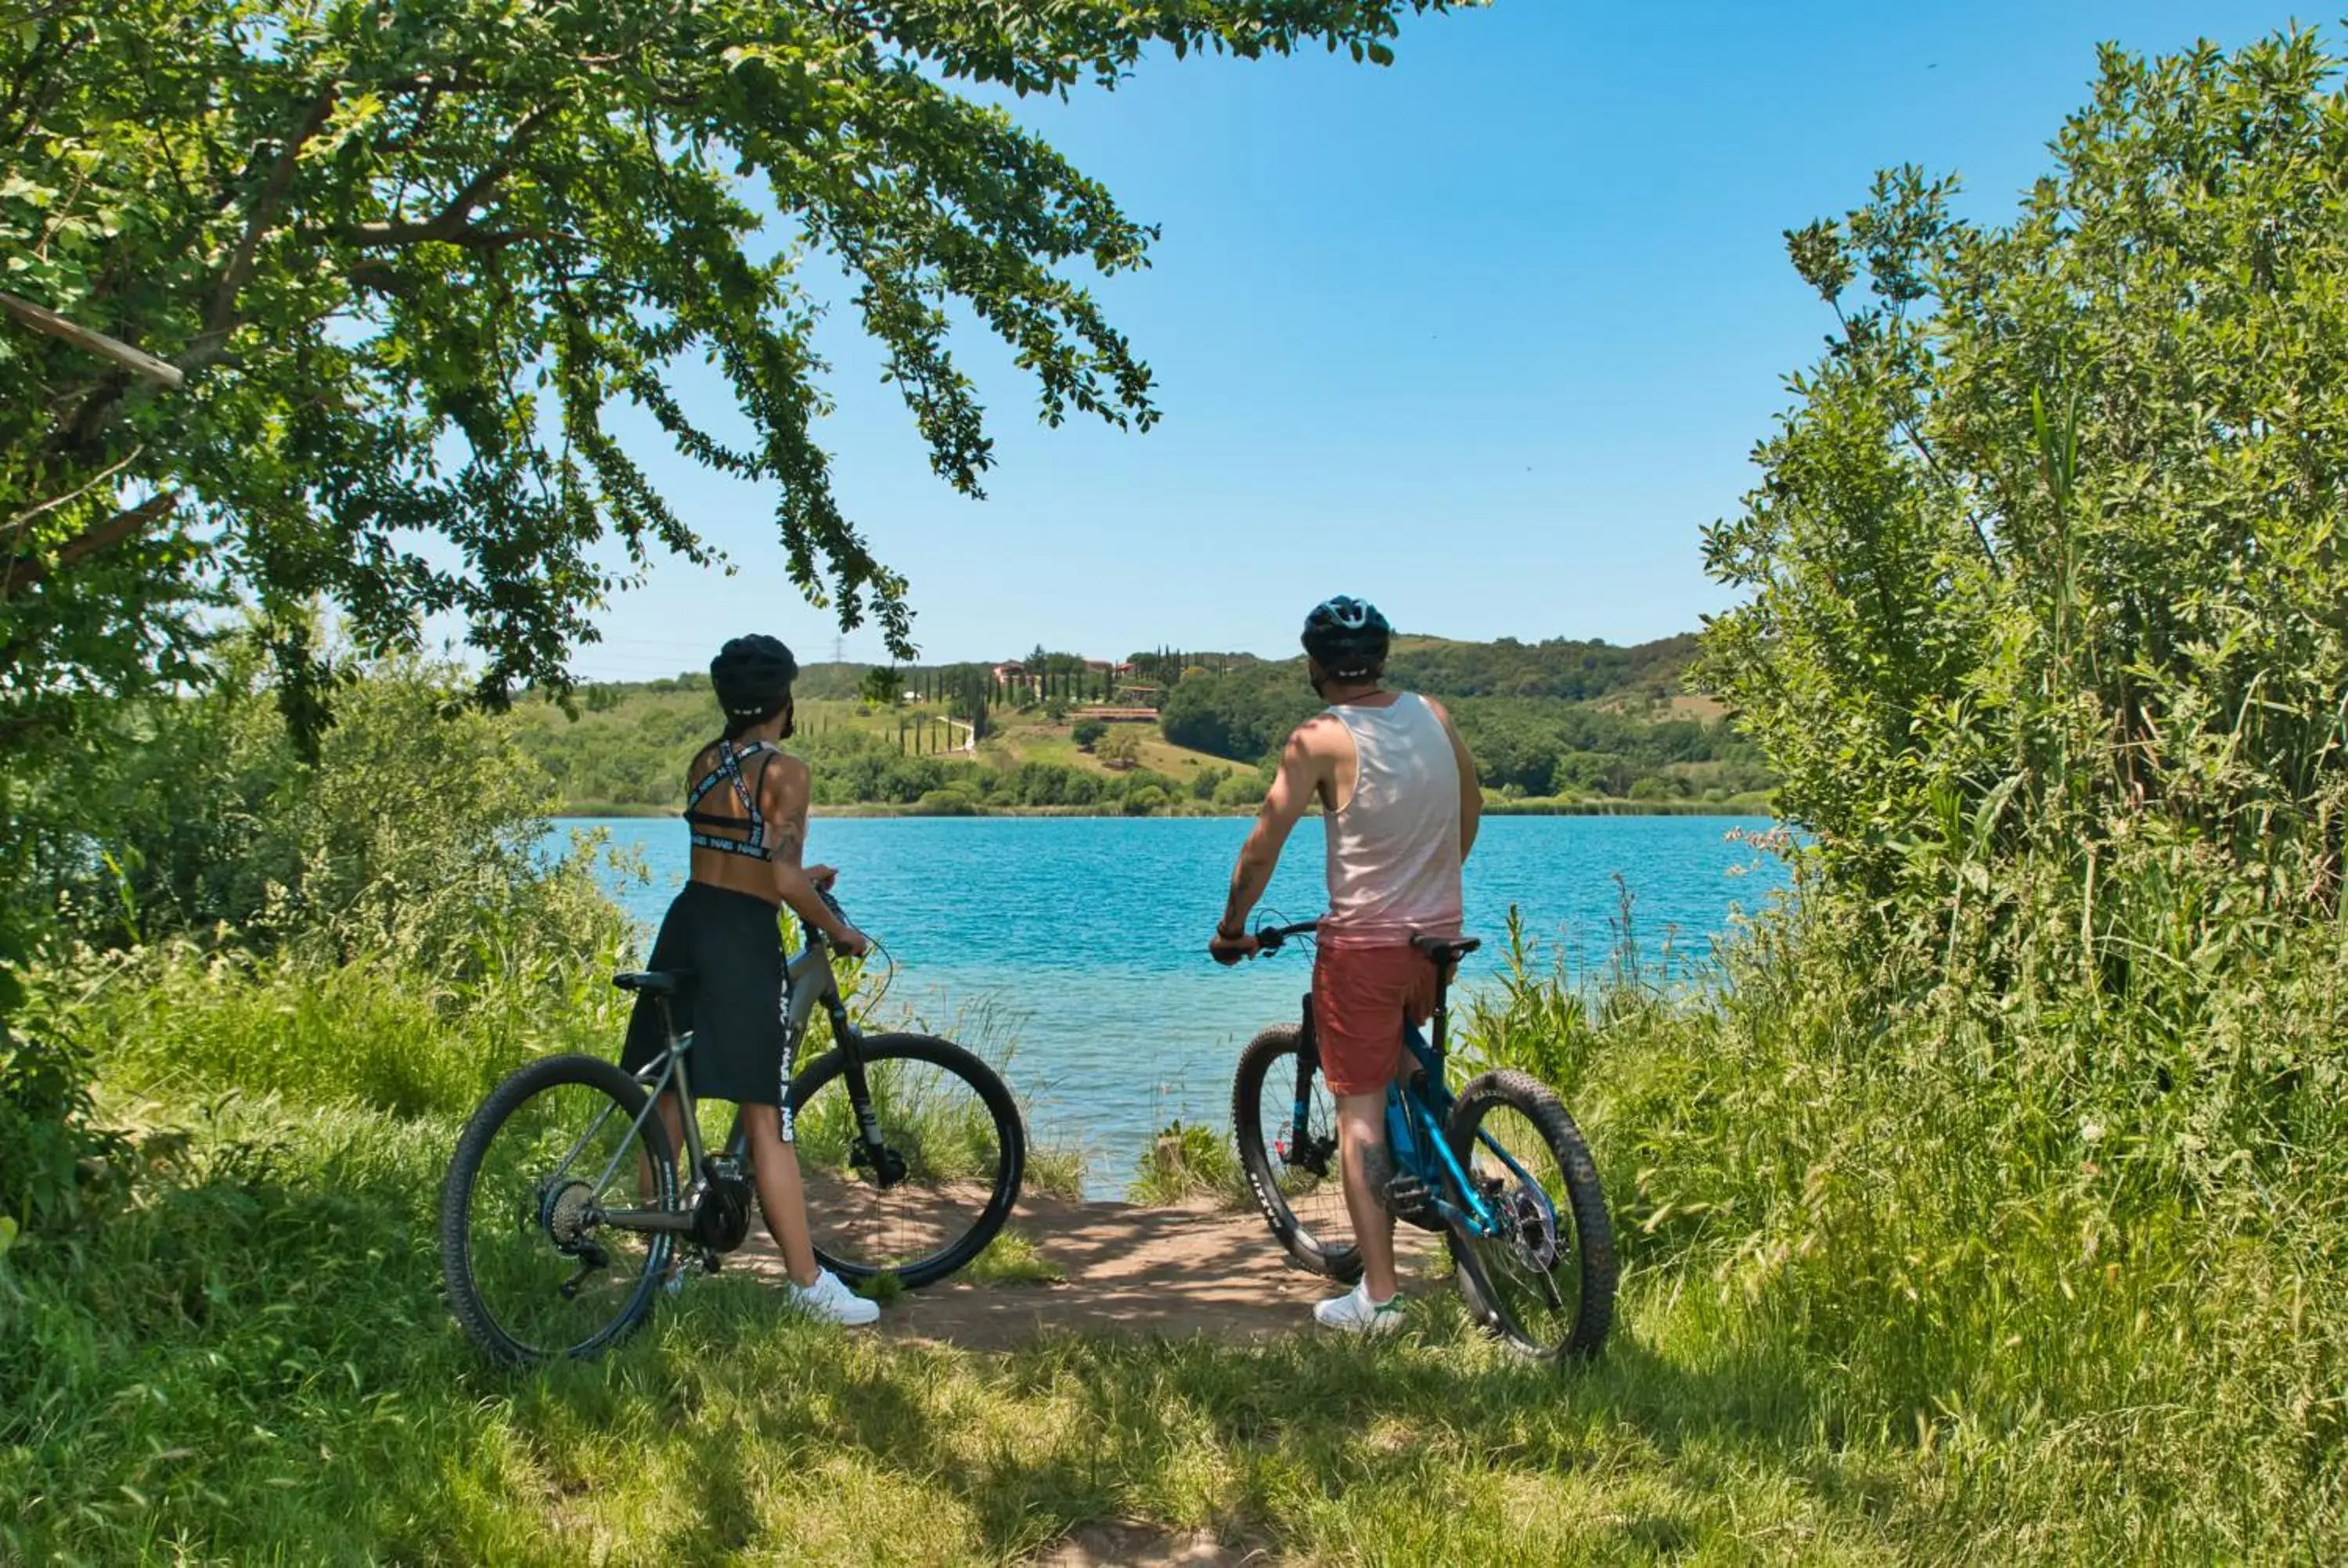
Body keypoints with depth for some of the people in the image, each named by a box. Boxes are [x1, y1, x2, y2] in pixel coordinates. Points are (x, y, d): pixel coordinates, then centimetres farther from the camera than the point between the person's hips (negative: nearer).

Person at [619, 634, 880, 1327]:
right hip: (745, 941, -7)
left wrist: (797, 877, 35)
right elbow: (785, 883, -16)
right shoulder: (785, 769, -11)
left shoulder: (702, 763, 10)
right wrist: (839, 930, 0)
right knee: (766, 1121, -4)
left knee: (667, 1104, 12)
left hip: (686, 926, 7)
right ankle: (809, 1284, 3)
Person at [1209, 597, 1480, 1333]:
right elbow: (1471, 808, 18)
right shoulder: (1433, 714, 5)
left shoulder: (1319, 739, -12)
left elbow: (1262, 846, -9)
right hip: (1441, 934, 6)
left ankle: (1378, 1294, 1)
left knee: (1361, 1109, 0)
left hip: (1363, 943, -5)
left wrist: (1231, 928, 6)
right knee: (1405, 1058, 33)